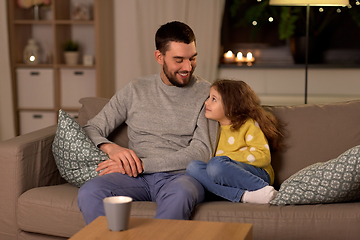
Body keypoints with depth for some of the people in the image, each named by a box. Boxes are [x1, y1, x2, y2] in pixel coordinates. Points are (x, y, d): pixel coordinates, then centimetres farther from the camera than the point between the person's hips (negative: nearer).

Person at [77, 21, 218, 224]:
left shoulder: (206, 93, 7)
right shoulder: (135, 90, 15)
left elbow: (202, 152, -4)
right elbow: (91, 129, 17)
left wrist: (143, 164, -11)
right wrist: (111, 148, -9)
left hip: (179, 176, -2)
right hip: (135, 177, 2)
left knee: (179, 195, -40)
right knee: (89, 193, -29)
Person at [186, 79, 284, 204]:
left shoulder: (248, 124, 3)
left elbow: (263, 157, -6)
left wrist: (228, 157, -13)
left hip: (257, 175, -6)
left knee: (216, 164, -34)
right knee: (193, 167, -21)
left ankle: (265, 190, -29)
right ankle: (243, 196, -34)